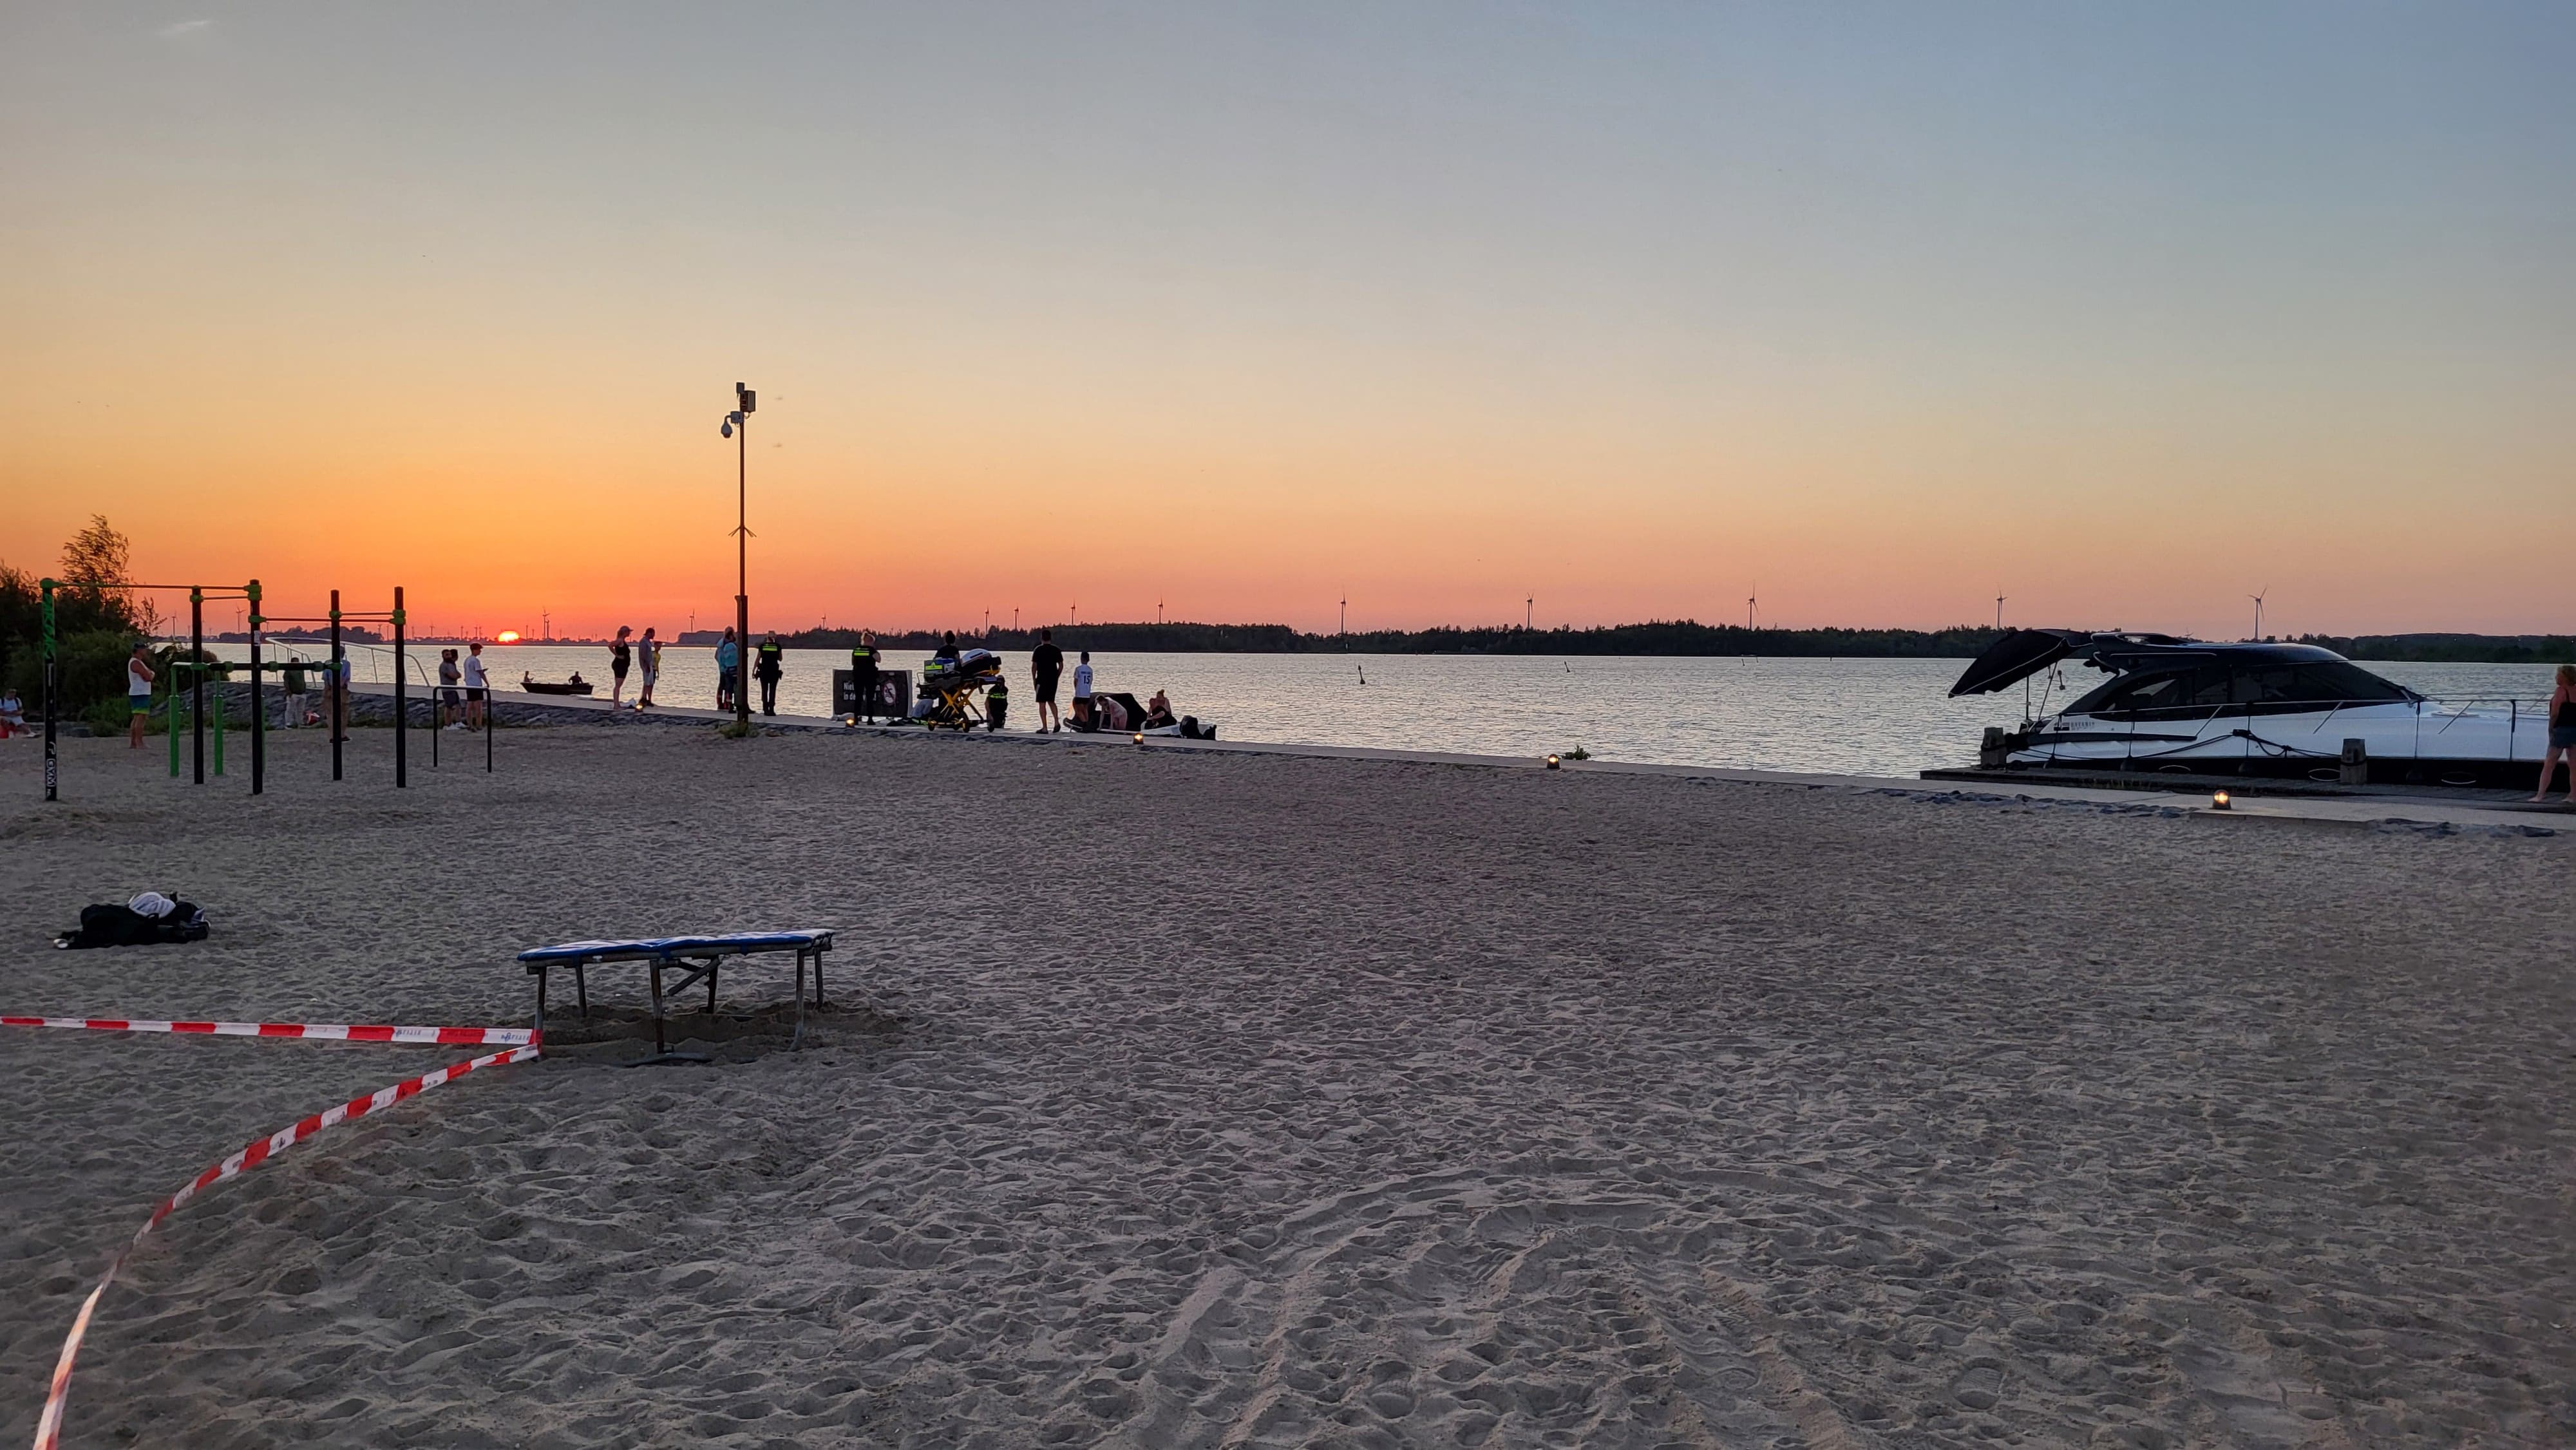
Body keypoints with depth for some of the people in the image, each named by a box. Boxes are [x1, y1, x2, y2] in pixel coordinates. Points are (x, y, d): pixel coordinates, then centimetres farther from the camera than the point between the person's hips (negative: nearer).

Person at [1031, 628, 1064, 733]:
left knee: (1042, 703, 0)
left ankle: (1044, 728, -1)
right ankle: (1056, 722, 5)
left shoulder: (1038, 650, -7)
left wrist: (1034, 679, 3)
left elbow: (1034, 666, -7)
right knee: (1051, 701, 21)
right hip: (1053, 680, 4)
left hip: (1042, 679, -4)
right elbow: (1061, 666, 5)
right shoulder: (1056, 650, 4)